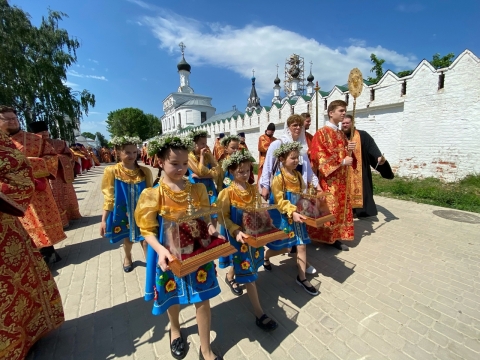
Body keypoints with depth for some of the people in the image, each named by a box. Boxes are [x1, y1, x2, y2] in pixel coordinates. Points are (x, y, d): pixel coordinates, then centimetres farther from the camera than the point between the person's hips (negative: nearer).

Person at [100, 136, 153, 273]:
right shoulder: (112, 171, -11)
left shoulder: (144, 171, -9)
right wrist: (104, 220, -6)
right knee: (127, 237, 22)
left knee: (145, 239, 1)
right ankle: (128, 258, 53)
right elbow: (109, 198, -5)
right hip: (124, 213, 1)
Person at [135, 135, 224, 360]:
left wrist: (214, 234, -18)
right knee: (173, 296, 23)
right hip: (170, 256, -1)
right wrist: (160, 250, -27)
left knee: (202, 298, 11)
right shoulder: (153, 195, -14)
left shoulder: (198, 190, -6)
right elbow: (148, 231, -11)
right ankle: (175, 330, 59)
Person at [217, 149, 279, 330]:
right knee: (248, 273, 2)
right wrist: (236, 231, -29)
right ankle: (259, 314, 14)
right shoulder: (227, 193, -15)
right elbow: (224, 217, -15)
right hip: (238, 236, -6)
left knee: (251, 267, 23)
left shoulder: (253, 189, 0)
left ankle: (231, 276, 55)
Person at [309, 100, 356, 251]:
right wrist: (342, 161, -17)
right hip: (328, 179, -8)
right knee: (327, 209, -3)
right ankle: (324, 237, 12)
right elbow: (320, 156, -18)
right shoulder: (321, 133, -8)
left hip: (341, 178, 8)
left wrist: (349, 149, -2)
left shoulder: (341, 134, 16)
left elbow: (343, 153, 21)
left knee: (340, 207, 11)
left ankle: (336, 237, 22)